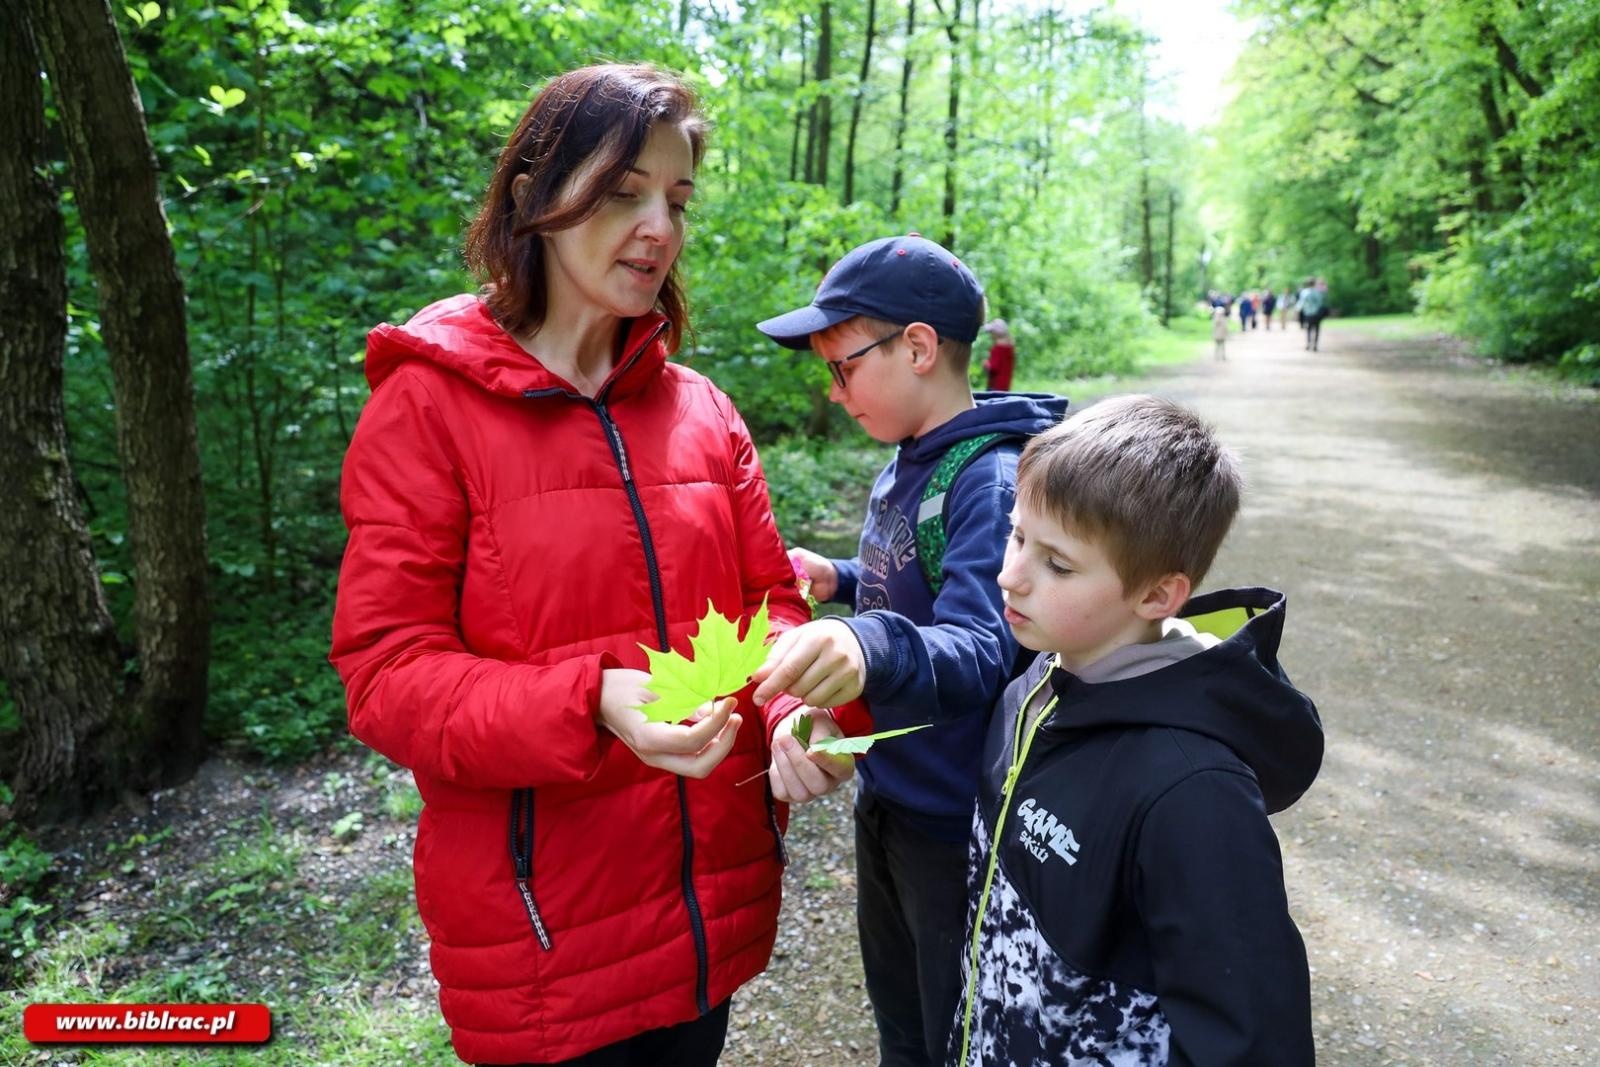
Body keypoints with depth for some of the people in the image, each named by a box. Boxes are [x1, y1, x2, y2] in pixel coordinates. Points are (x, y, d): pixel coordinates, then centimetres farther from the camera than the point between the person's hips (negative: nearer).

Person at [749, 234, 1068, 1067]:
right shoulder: (905, 465, 4)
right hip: (883, 802, 9)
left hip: (957, 825, -8)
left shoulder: (993, 481, -24)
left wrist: (871, 649, -53)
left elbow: (979, 653, -35)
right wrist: (841, 583, 3)